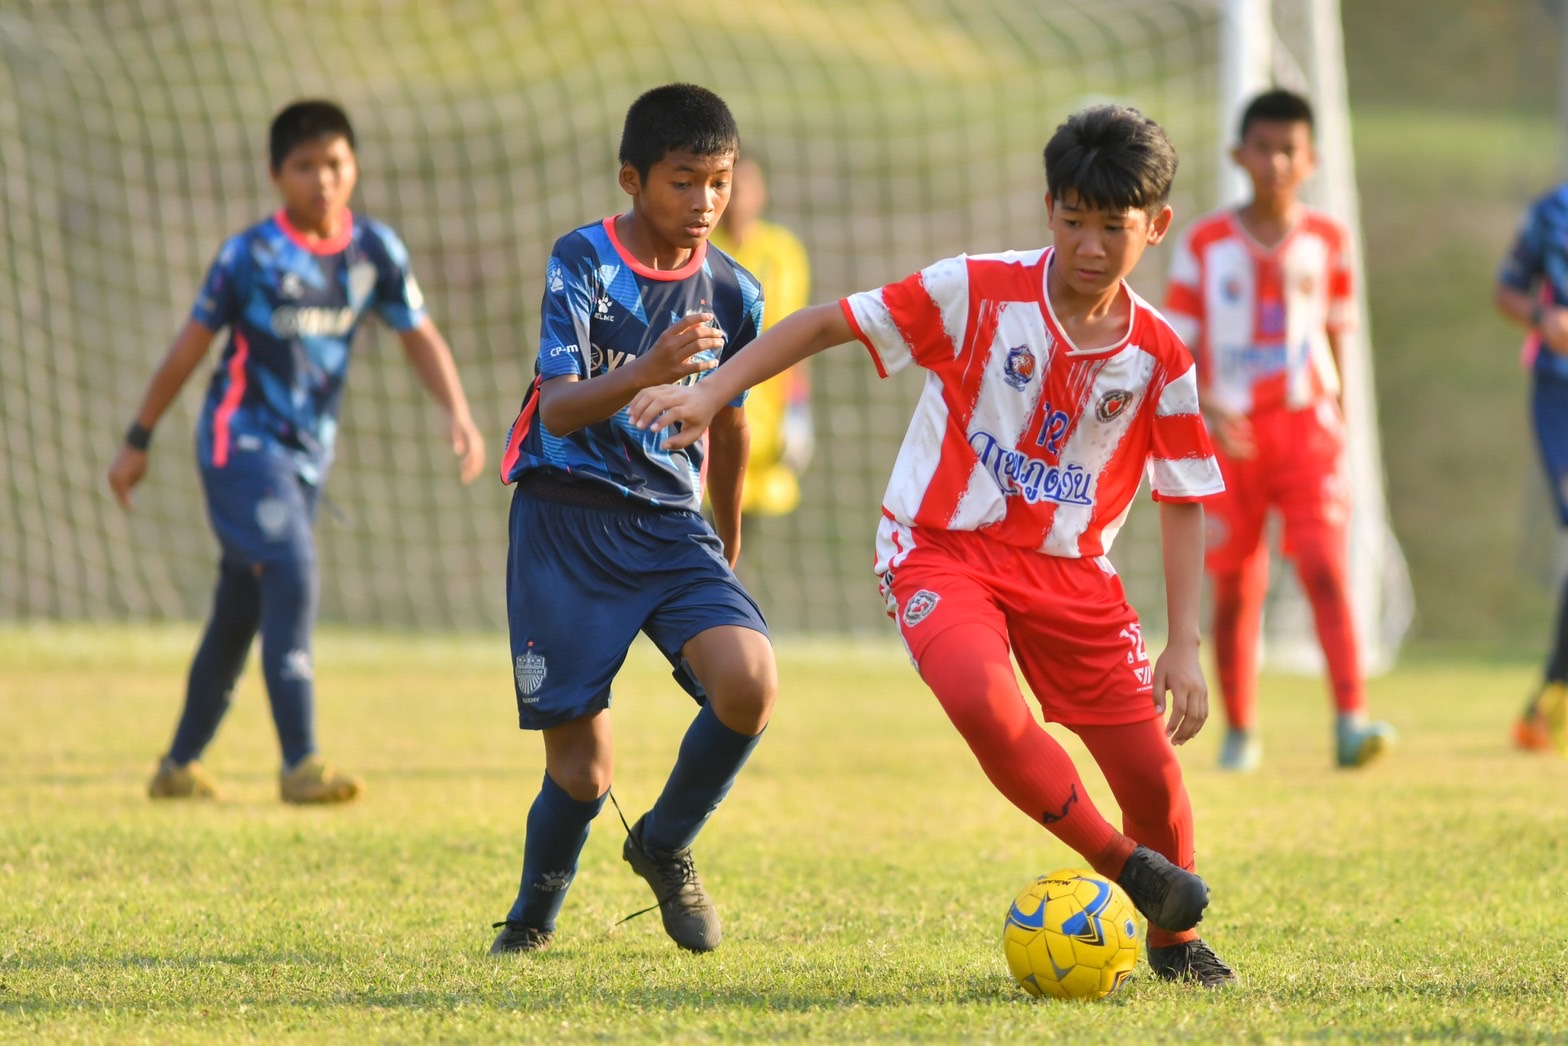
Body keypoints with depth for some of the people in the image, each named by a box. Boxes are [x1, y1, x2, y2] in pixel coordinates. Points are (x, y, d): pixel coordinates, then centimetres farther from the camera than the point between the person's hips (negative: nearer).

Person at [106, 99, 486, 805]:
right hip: (241, 440, -6)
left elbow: (419, 336, 8)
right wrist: (138, 441, 4)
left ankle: (180, 764, 24)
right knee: (292, 573, -22)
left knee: (240, 612, 12)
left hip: (307, 454, 6)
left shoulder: (375, 251, 1)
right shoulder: (250, 256, -11)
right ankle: (300, 765, -24)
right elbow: (190, 348, -2)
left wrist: (458, 414, -8)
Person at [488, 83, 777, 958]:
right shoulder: (582, 263, -9)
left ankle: (666, 847, 5)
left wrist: (728, 537, 30)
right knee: (581, 770, -4)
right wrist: (645, 374, -39)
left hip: (671, 524, 3)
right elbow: (557, 408, -21)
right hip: (566, 523, -3)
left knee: (750, 685, -23)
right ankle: (534, 916, 28)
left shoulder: (734, 292, 4)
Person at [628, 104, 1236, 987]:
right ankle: (1127, 868, -14)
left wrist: (1185, 646, -4)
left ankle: (1173, 936, 29)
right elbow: (829, 324, -5)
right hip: (945, 548, -3)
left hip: (1069, 570, 3)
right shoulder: (979, 293, -11)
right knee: (982, 698, -33)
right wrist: (712, 394, -13)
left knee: (1152, 772, -2)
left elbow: (1184, 504, 3)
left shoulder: (1159, 357, -3)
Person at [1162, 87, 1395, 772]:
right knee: (1236, 587, 5)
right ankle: (1239, 733, 19)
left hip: (1306, 428, 0)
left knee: (1326, 567, -15)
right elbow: (1175, 350, -2)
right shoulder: (1204, 246, -2)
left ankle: (1351, 722, -24)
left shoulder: (1326, 242, 4)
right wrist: (1208, 408, -19)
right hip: (1229, 435, 0)